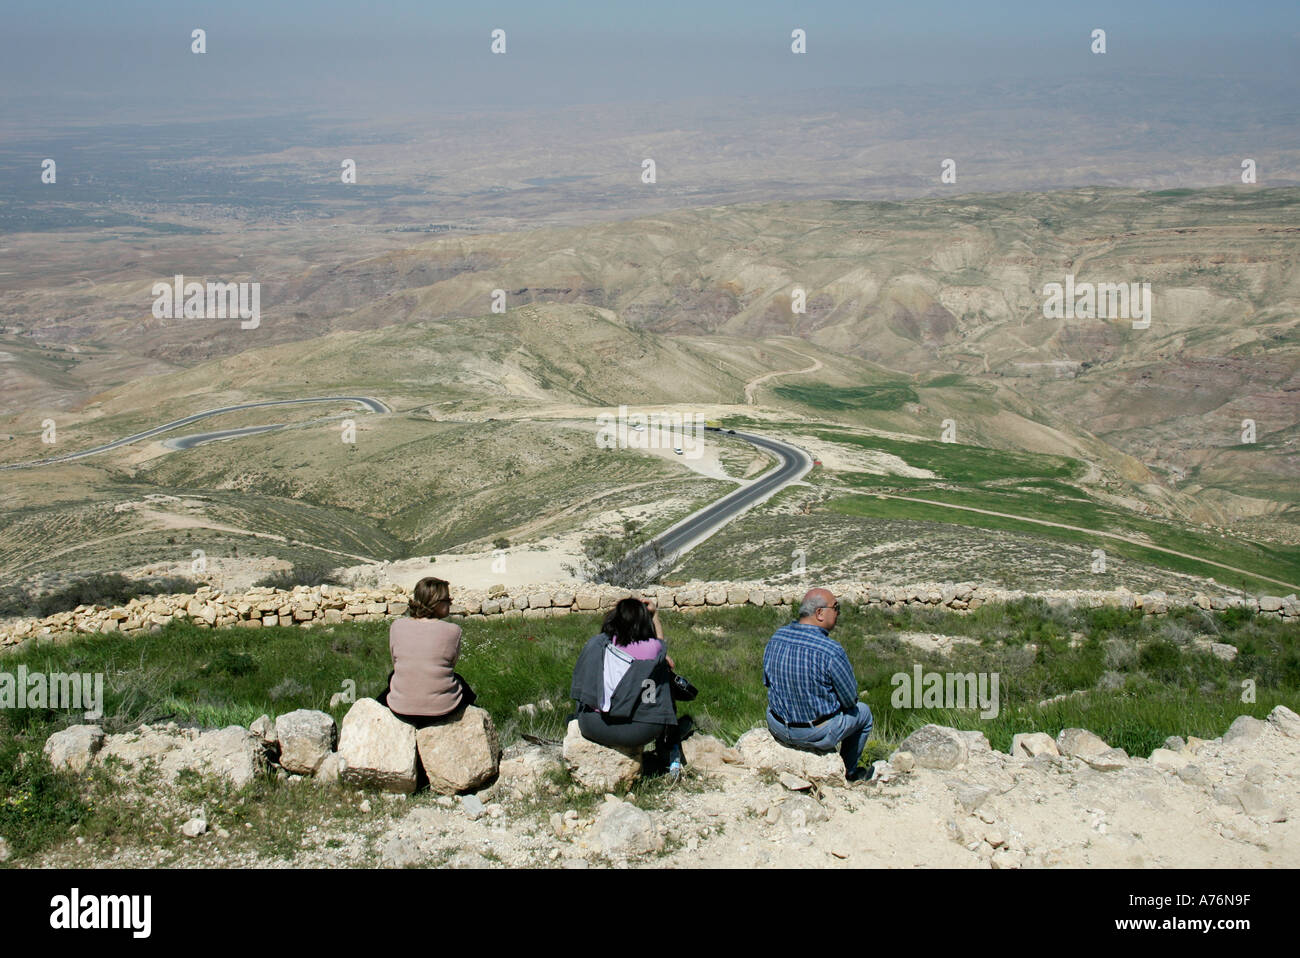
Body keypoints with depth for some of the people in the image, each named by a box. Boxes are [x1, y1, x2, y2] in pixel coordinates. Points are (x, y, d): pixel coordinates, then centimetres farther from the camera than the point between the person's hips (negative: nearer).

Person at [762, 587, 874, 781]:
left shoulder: (776, 638, -7)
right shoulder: (832, 651, -25)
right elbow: (850, 699, -12)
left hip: (777, 729, 5)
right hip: (817, 735, -5)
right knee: (862, 711, 23)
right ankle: (848, 772, 41)